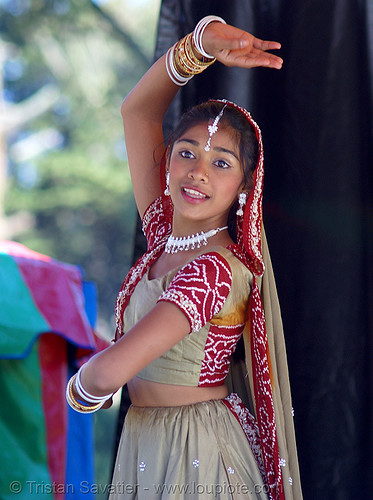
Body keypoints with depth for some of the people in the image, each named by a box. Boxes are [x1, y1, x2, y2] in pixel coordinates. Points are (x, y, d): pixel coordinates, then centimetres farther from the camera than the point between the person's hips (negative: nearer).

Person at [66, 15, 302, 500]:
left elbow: (109, 371, -32)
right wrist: (202, 42, -6)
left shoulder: (217, 268, -23)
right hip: (146, 448, 7)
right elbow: (138, 110, 5)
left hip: (198, 459, -7)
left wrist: (81, 389, -9)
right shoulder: (163, 232, 1)